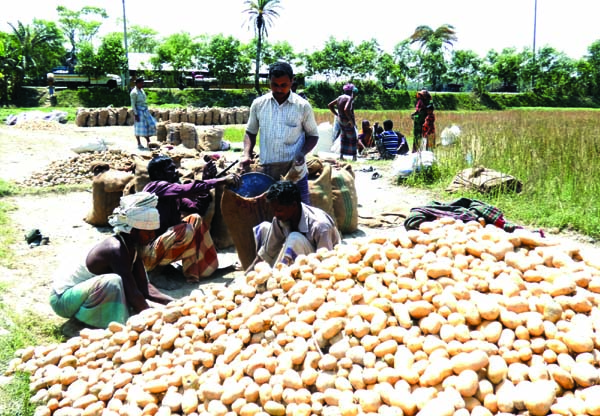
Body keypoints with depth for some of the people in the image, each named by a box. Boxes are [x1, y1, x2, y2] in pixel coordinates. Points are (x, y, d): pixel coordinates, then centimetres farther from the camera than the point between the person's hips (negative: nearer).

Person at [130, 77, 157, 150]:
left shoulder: (142, 90, 11)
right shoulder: (134, 92, -15)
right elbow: (133, 104, -17)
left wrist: (146, 111, 19)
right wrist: (135, 114, -21)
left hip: (144, 111, 8)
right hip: (138, 111, -8)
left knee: (149, 125, 3)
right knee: (139, 127, -2)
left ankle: (148, 142, 7)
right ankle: (139, 144, 6)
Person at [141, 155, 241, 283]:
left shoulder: (174, 196, 12)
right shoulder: (156, 187, -13)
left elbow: (198, 208, 3)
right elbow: (188, 189, -28)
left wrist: (206, 180, -1)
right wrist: (221, 180, -26)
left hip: (161, 245, 10)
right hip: (148, 254, -10)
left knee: (195, 219, 4)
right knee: (186, 230, -26)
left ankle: (206, 268, -3)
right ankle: (191, 274, -9)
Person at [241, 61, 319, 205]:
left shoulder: (303, 106, -4)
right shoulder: (258, 104, 2)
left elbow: (313, 135, 5)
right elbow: (250, 132, 13)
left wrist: (302, 153, -14)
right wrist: (247, 154, -4)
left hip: (295, 173, -2)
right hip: (266, 173, 2)